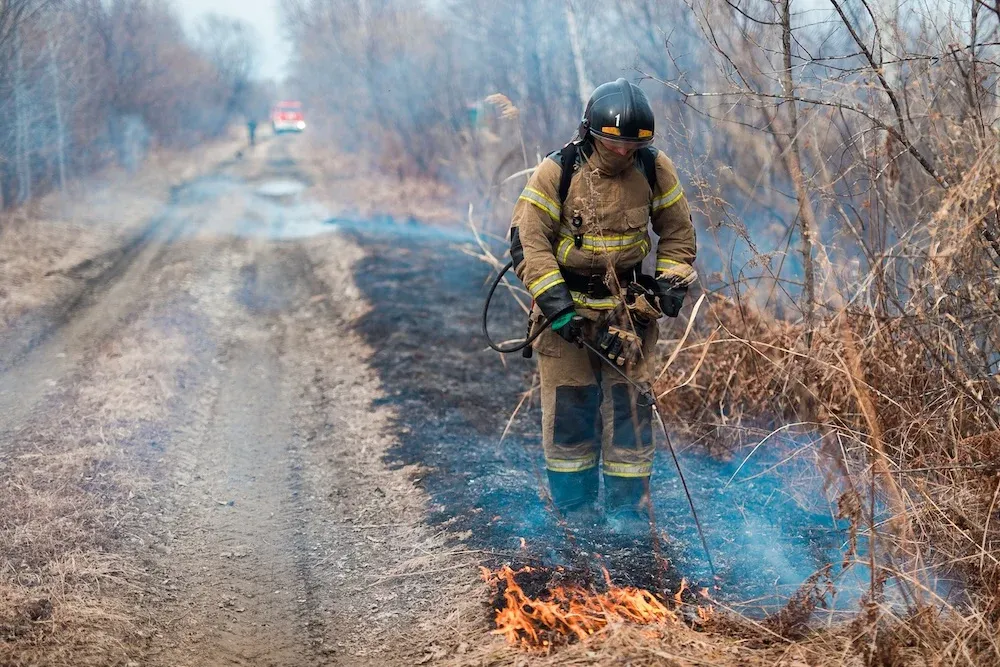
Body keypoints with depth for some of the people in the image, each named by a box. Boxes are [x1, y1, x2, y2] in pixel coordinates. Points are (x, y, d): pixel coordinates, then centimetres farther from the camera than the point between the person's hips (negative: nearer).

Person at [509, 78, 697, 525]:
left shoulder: (654, 170, -3)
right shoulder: (556, 172, -11)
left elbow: (678, 231, 11)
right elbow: (527, 241, -11)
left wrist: (671, 283, -1)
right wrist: (557, 303, -18)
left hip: (628, 309, 2)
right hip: (566, 308, -2)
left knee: (630, 412, 0)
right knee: (568, 416, 2)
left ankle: (627, 518, 9)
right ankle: (572, 517, 16)